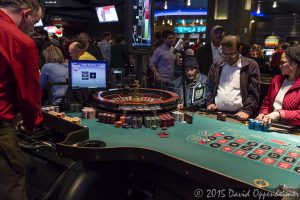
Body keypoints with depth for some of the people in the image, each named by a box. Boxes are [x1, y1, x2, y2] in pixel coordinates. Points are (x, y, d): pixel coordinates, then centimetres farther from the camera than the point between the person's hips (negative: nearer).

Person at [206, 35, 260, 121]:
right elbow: (209, 87, 21)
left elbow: (254, 93, -3)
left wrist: (246, 111, -15)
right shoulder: (216, 65, 14)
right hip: (217, 113, 3)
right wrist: (210, 102, 6)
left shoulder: (250, 65, 1)